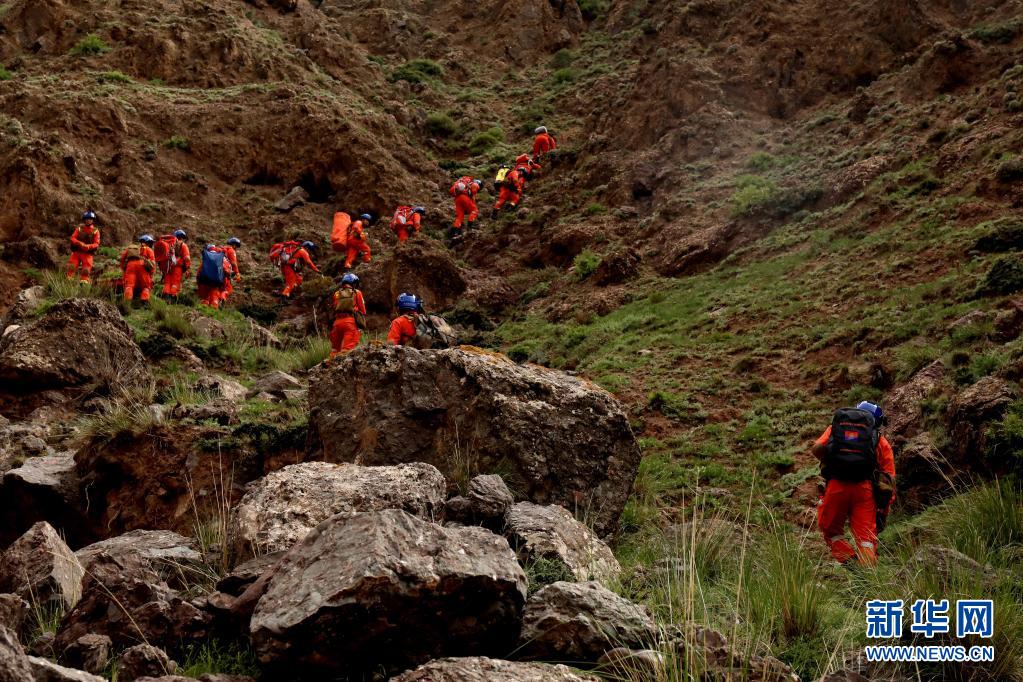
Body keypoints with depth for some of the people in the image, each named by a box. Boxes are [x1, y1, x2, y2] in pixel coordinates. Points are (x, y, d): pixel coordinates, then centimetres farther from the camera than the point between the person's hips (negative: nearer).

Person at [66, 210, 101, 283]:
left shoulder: (95, 231, 2)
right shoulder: (79, 228, 7)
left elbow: (96, 244, -4)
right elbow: (73, 238, -1)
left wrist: (88, 246, -24)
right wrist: (80, 243, -21)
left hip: (88, 253, -1)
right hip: (77, 252, 1)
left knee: (86, 271, -7)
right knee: (71, 268, -8)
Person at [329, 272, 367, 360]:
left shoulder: (337, 294, 15)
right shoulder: (357, 293, 7)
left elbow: (334, 308, 13)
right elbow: (362, 310, 8)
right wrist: (362, 324, 17)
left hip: (337, 322, 4)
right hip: (351, 322, -4)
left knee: (335, 348, 13)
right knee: (348, 347, -10)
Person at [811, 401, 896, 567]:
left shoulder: (835, 428, 22)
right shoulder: (881, 441, 21)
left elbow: (817, 449, 2)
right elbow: (890, 480, 13)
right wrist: (883, 513, 18)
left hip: (836, 486, 0)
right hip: (865, 487, 0)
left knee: (831, 530, 18)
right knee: (866, 536, 1)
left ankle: (847, 560, -2)